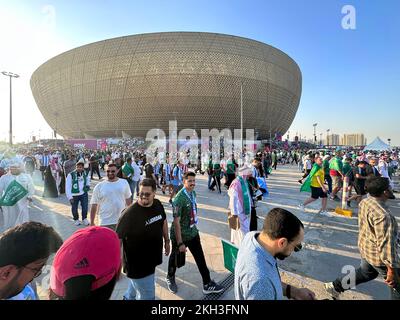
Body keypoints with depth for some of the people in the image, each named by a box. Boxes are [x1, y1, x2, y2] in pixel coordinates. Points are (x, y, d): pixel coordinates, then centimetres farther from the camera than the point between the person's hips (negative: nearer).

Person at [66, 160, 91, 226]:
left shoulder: (85, 174, 0)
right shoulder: (71, 175, -14)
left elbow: (88, 180, 22)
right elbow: (67, 187, -11)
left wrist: (88, 186, 1)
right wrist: (70, 197, -13)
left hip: (83, 193, 2)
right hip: (74, 195, -2)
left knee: (85, 207, -3)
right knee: (74, 208, 12)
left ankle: (84, 219, 21)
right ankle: (76, 220, 37)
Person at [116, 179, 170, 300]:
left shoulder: (158, 204, -8)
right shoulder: (129, 213, -28)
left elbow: (163, 222, 8)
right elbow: (118, 238, -21)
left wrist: (167, 241, 14)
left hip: (152, 258, 7)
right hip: (137, 263, -6)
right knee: (147, 296, 10)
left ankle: (128, 297, 60)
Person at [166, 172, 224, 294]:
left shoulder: (193, 193, -3)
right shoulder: (179, 198, -27)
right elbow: (176, 222, -24)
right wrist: (180, 243, -21)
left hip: (193, 233, 6)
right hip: (180, 235, -6)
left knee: (200, 258, 13)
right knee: (175, 258, 18)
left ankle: (207, 284, 30)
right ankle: (170, 278, 46)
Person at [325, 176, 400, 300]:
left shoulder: (365, 202, -6)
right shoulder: (383, 215, -32)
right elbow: (385, 244, -29)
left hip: (365, 248, 9)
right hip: (379, 256, -8)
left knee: (365, 272, 29)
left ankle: (335, 286, 38)